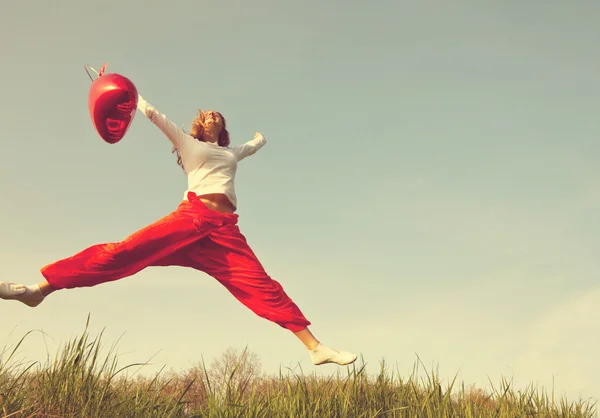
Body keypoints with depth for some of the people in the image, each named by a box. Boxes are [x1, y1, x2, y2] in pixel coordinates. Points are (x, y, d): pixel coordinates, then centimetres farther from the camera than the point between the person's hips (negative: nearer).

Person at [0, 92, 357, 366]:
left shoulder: (232, 153, 34)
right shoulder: (187, 142, 23)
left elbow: (257, 144, 56)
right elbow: (151, 112, 20)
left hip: (225, 230, 3)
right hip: (191, 216, -3)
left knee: (262, 287, -9)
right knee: (127, 251, -19)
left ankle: (314, 346, -18)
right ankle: (40, 288, -22)